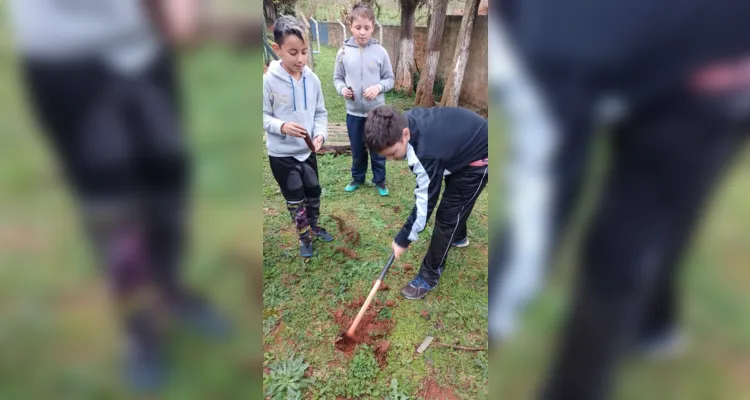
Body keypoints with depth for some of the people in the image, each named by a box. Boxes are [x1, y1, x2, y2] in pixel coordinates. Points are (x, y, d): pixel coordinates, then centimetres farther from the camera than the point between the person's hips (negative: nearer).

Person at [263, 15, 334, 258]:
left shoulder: (312, 79, -4)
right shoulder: (269, 81, -14)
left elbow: (320, 113, 2)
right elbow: (263, 116, -9)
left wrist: (320, 134, -16)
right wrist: (282, 126, -27)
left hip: (307, 151, 4)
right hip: (281, 154, -4)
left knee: (314, 193, 19)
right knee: (295, 200, 8)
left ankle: (314, 227, 44)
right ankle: (304, 238, 30)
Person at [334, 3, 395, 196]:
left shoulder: (380, 51, -7)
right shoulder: (343, 52, -4)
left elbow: (390, 78, 0)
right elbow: (337, 78, 6)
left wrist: (378, 87, -19)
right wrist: (342, 89, -15)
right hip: (353, 112, 1)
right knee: (357, 149, 17)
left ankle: (379, 180, 31)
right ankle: (357, 177, 38)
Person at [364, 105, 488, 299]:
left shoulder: (427, 154, -41)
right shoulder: (407, 119, -18)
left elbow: (426, 202, -31)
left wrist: (403, 239, -19)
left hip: (477, 159, -9)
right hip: (469, 141, 9)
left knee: (446, 216, -8)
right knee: (454, 200, 29)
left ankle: (429, 277, 7)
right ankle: (458, 236, 57)